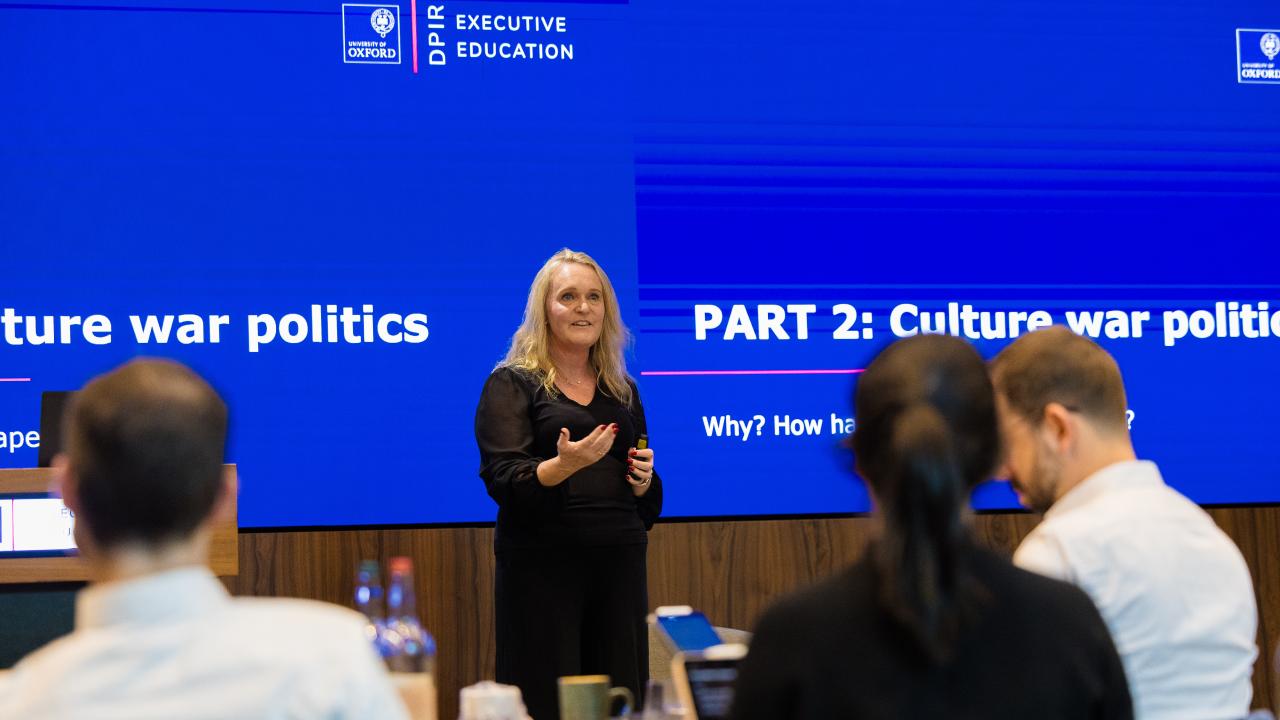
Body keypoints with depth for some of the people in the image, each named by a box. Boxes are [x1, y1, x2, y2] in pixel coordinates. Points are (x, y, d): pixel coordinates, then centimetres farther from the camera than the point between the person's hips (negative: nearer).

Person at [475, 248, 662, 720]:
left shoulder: (622, 391, 17)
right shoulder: (512, 384, 2)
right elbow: (503, 480, -10)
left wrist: (644, 480, 0)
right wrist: (563, 465, -28)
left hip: (619, 565, 5)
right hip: (542, 566, -5)